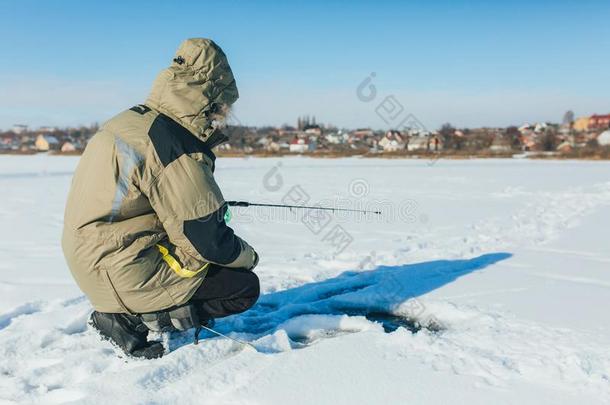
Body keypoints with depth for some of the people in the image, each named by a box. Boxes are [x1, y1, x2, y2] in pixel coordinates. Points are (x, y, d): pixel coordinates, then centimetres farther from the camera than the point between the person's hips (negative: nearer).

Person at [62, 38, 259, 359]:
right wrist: (248, 256, 0)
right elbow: (208, 242, -19)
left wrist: (208, 204, 14)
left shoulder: (132, 120, 5)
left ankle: (125, 312, 11)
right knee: (245, 287, -3)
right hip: (123, 272, -9)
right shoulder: (178, 149, -23)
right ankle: (128, 319, -5)